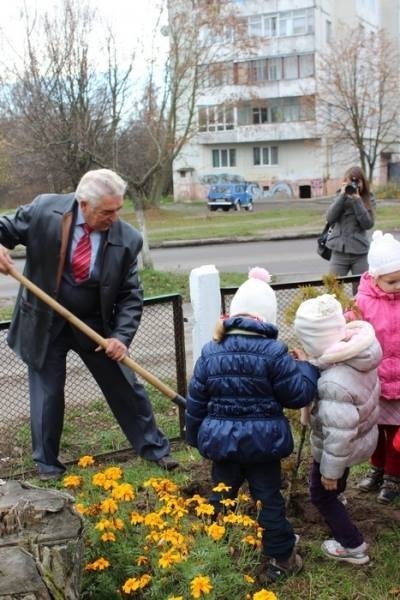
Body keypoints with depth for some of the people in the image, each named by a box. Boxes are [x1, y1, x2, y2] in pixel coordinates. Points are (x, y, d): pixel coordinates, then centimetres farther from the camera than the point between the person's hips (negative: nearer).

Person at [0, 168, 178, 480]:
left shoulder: (127, 239, -16)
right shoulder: (44, 209, -18)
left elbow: (130, 296, -9)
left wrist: (121, 336, -22)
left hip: (94, 324, 1)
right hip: (44, 322, -1)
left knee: (126, 387, 10)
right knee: (47, 394, 8)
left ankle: (154, 447, 30)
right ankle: (47, 464, 30)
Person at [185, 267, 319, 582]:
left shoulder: (210, 352, -5)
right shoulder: (274, 352, -17)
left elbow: (196, 402, 2)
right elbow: (299, 395, -10)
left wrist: (195, 436, 16)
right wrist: (309, 367, 7)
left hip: (221, 440, 3)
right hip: (262, 441, -3)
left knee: (221, 496, 19)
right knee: (269, 499, 11)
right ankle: (281, 559, 24)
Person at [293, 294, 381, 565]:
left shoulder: (335, 383, -43)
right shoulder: (359, 353, -17)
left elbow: (339, 435, -35)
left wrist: (330, 471, -18)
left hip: (346, 447, -8)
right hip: (364, 433, 8)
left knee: (322, 495, 19)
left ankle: (353, 547, 31)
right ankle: (337, 495, 69)